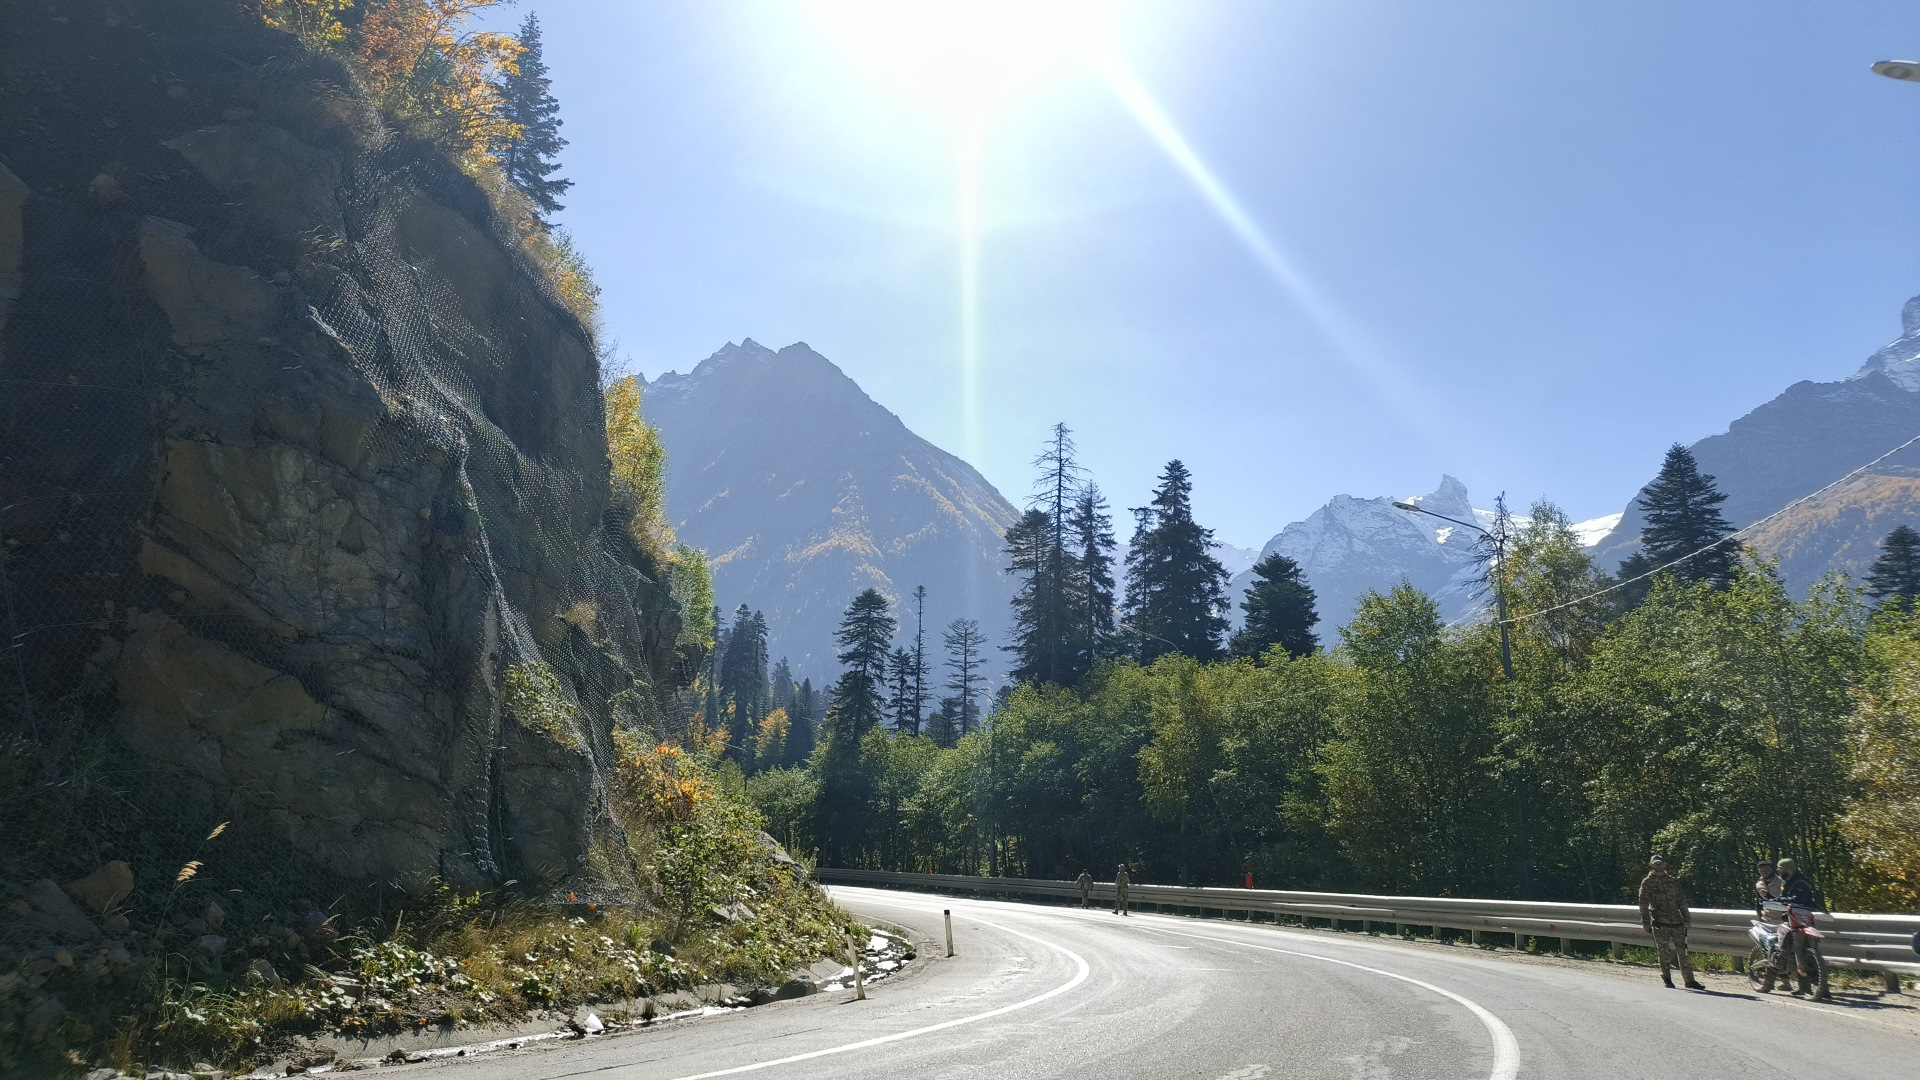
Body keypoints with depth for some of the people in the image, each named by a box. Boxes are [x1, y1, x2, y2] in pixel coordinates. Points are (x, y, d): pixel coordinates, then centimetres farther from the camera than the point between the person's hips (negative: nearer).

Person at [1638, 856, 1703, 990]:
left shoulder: (1673, 881, 13)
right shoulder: (1647, 883, 3)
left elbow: (1681, 901, 16)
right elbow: (1643, 904, 1)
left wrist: (1686, 918, 10)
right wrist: (1645, 922, -4)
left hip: (1676, 922, 3)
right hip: (1659, 923, -3)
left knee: (1683, 951, 2)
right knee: (1664, 952, 0)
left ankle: (1689, 980, 7)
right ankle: (1667, 979, 12)